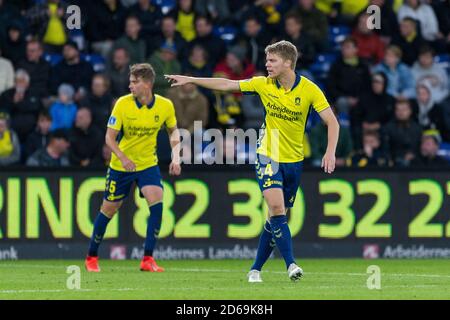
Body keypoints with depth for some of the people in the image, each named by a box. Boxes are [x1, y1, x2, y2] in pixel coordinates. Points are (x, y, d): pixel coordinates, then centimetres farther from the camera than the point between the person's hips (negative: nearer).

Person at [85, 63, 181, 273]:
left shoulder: (165, 106, -11)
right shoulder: (123, 104, -16)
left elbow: (173, 131, 7)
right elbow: (109, 137, -14)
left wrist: (176, 156, -8)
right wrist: (122, 157, -30)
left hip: (148, 163, 1)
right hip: (120, 165, -1)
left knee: (157, 204, -20)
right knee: (109, 209, 7)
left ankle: (148, 259, -13)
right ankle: (91, 257, 25)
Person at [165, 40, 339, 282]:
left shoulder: (309, 89, -10)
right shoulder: (264, 84, -5)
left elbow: (332, 122, -9)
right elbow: (227, 85, 3)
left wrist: (330, 152, -23)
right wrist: (190, 80, 3)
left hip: (294, 160, 0)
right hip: (268, 156, 0)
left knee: (277, 216, 5)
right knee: (276, 206, -21)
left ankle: (256, 268, 17)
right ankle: (290, 264, -21)